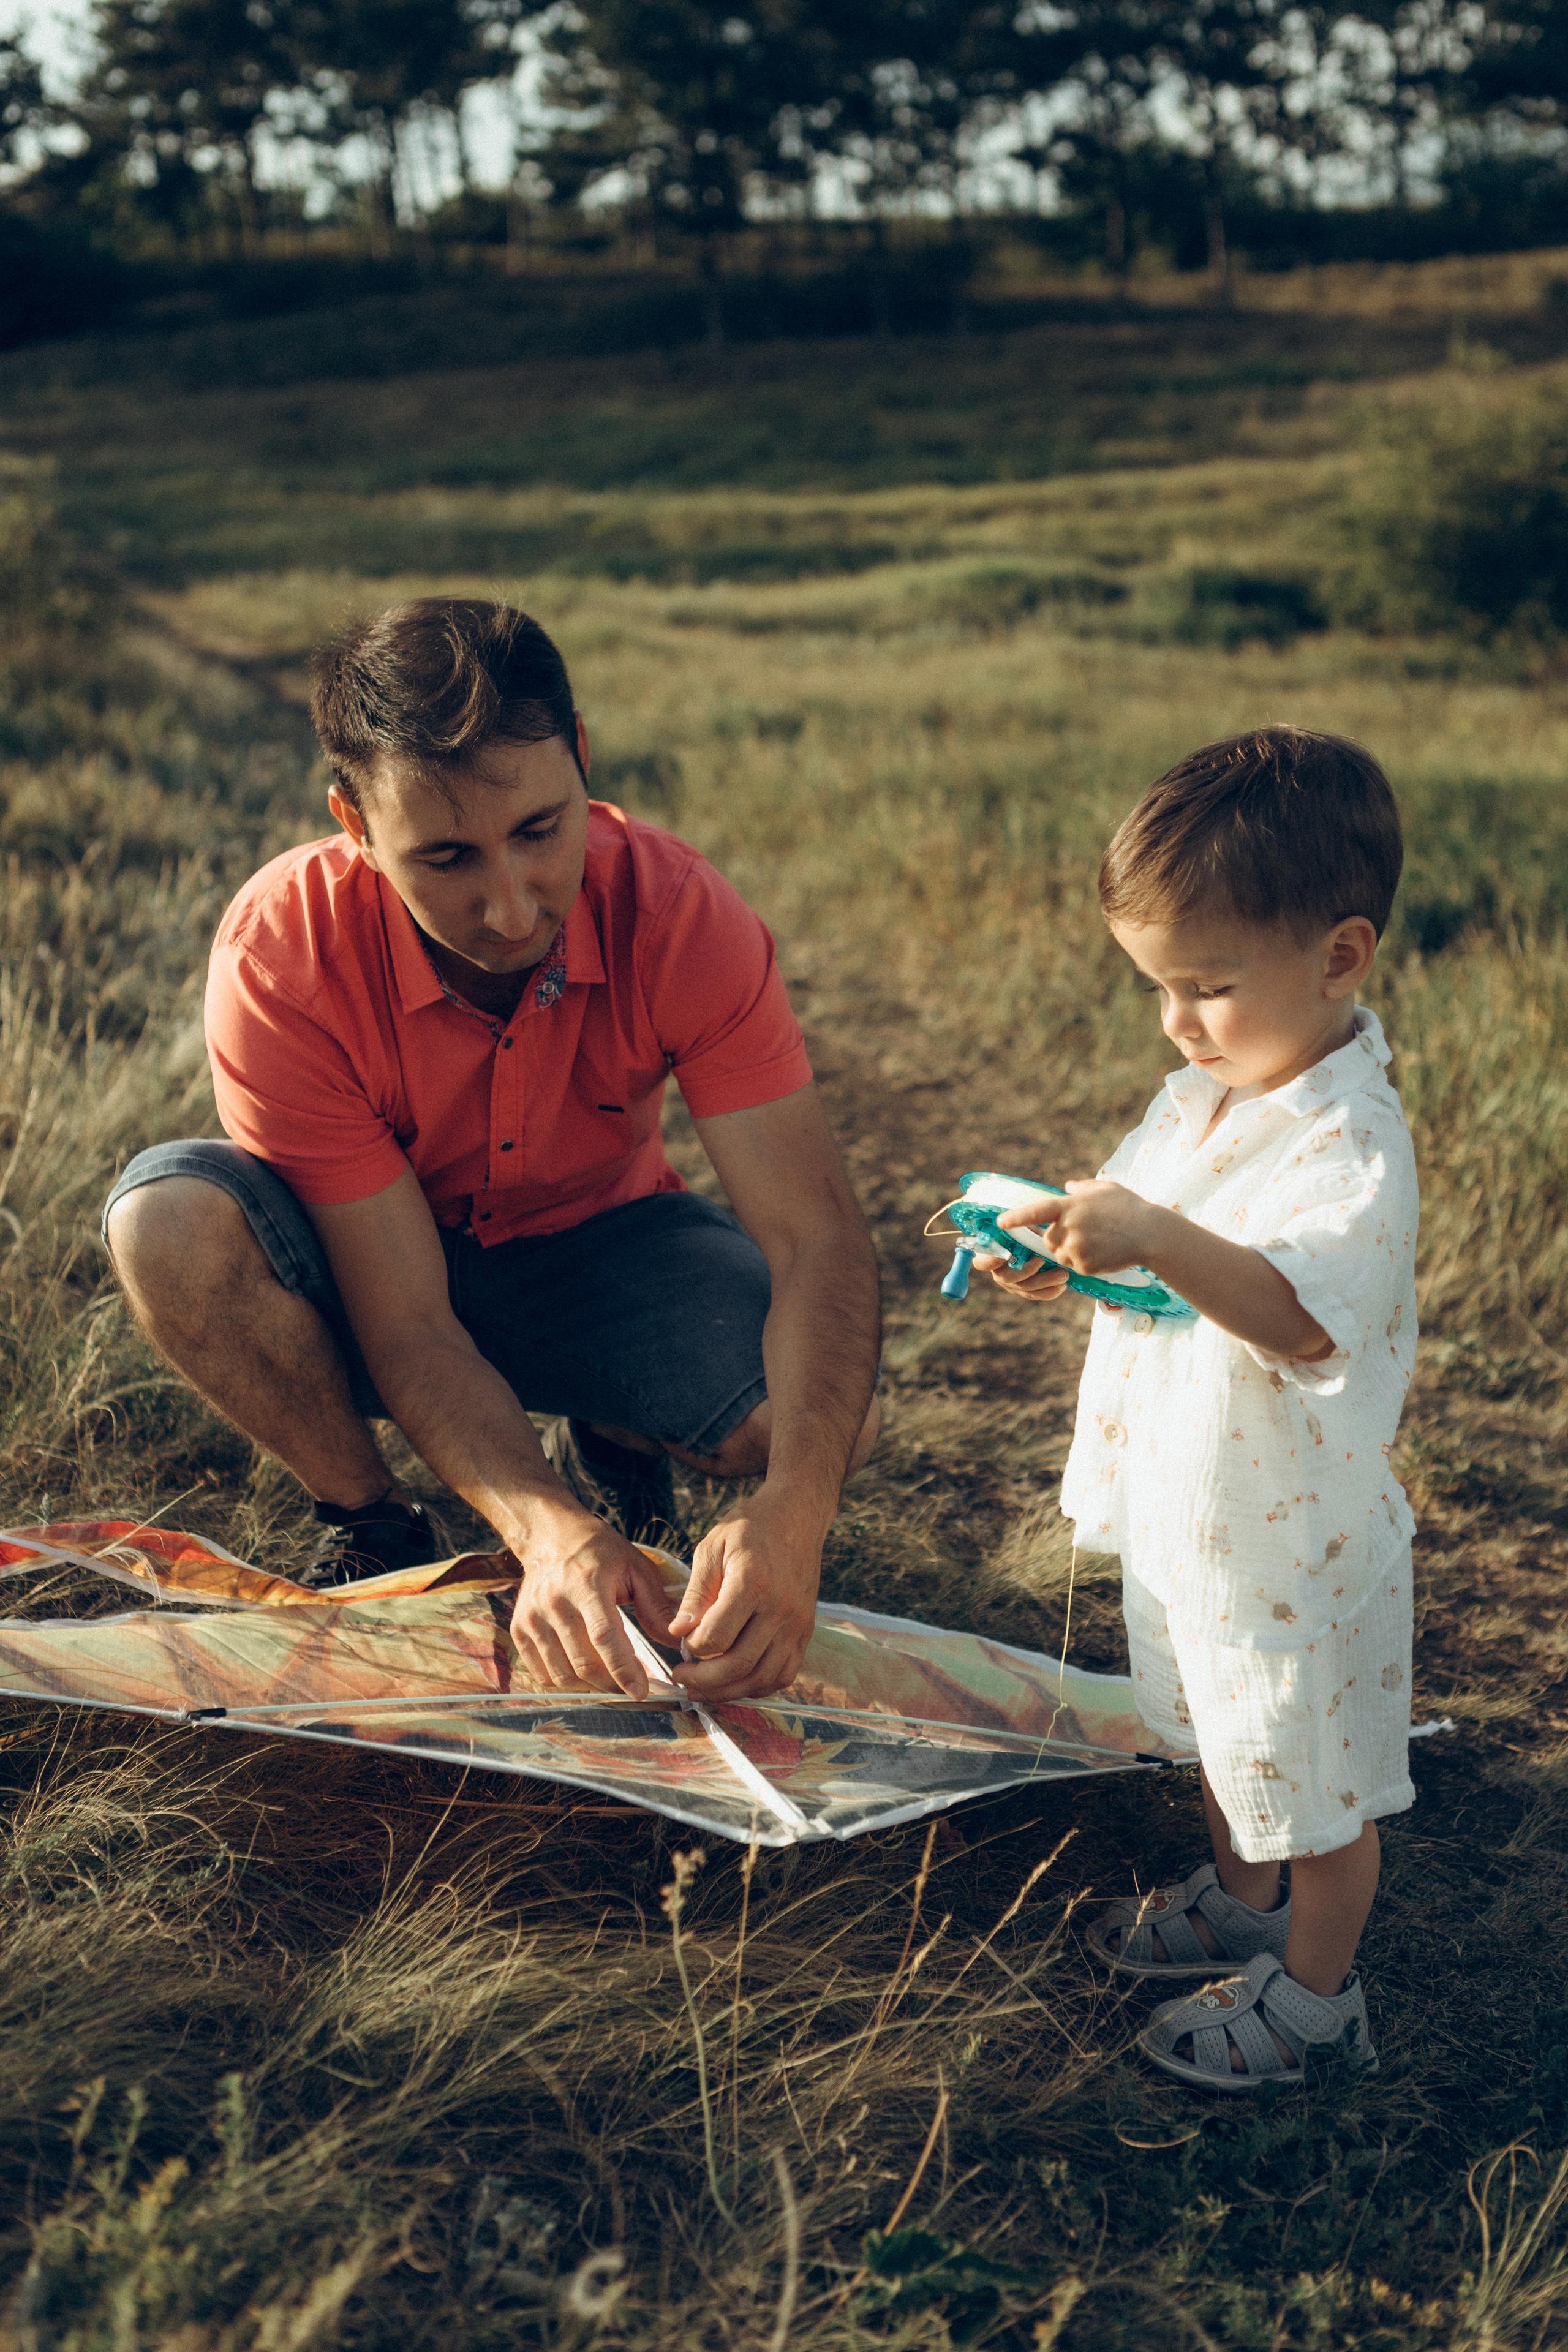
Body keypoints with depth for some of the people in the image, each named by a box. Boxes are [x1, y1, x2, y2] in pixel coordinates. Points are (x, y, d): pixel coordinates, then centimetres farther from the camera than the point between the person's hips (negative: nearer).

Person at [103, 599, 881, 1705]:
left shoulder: (676, 913, -27)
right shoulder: (280, 955, -31)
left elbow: (818, 1236, -29)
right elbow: (406, 1323, -29)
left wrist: (797, 1506, -47)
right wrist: (545, 1530, -47)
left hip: (601, 1245, 1)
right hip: (378, 1264, 0)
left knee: (833, 1417, -28)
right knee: (170, 1221, -34)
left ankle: (606, 1449, 8)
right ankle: (370, 1519, -5)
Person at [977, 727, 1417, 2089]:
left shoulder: (1351, 1146, -28)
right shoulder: (1201, 1096, -1)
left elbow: (1302, 1314, -42)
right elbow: (1141, 1240, 10)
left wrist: (1159, 1241, -54)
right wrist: (1062, 1254, -11)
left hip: (1296, 1547, -8)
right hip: (1187, 1515, 8)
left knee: (1318, 1791, 14)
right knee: (1226, 1743, 30)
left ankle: (1316, 1991, 35)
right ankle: (1242, 1899, 54)